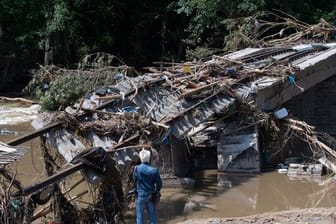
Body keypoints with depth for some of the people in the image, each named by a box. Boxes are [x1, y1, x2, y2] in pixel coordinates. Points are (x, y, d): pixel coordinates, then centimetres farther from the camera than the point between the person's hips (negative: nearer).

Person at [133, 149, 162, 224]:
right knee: (152, 216, 9)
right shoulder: (154, 170, -13)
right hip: (151, 197, 0)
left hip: (140, 196, 0)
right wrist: (157, 191, 12)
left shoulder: (137, 169, -10)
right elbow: (159, 184, -6)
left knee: (140, 216, 7)